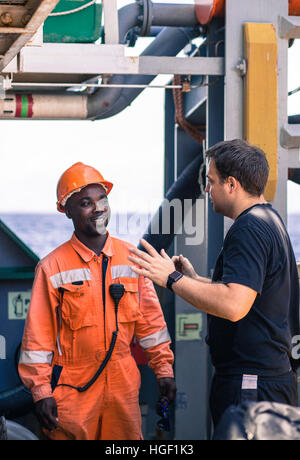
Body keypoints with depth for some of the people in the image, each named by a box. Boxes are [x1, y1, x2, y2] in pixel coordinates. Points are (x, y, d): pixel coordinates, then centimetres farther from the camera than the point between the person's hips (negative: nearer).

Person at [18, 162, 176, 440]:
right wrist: (41, 391, -8)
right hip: (73, 387, -3)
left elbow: (150, 318, 11)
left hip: (123, 383, 3)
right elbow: (38, 334, -5)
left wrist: (163, 369, 9)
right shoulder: (53, 267, -6)